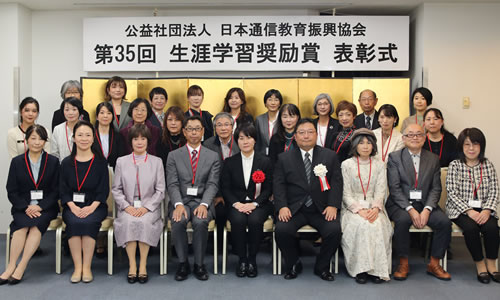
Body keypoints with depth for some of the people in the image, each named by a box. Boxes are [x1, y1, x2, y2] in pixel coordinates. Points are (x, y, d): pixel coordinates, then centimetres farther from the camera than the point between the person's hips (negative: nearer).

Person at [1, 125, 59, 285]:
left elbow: (55, 190, 3)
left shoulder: (53, 162, 8)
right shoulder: (17, 162, 9)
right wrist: (26, 207, -12)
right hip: (22, 207, 1)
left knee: (37, 224, -31)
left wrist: (40, 206, -12)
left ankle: (20, 267, -27)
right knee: (23, 224, -30)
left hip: (45, 207, -1)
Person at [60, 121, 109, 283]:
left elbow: (104, 190, 0)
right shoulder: (66, 163, 12)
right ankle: (77, 267, -24)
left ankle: (87, 267, -23)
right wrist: (73, 207, -12)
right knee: (74, 222, -30)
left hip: (95, 206, -1)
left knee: (88, 222, -32)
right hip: (72, 207, 2)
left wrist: (92, 207, -16)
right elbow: (63, 190, 6)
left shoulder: (100, 162, 6)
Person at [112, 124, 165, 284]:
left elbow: (160, 191, 4)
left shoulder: (156, 161, 9)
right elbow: (116, 189, 8)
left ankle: (143, 265, -22)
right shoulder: (121, 161, 12)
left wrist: (146, 207, -11)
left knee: (144, 221, -32)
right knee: (129, 222, -31)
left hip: (149, 208, -1)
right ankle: (132, 265, -23)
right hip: (127, 208, 1)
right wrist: (127, 206, -9)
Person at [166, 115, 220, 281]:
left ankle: (199, 264, -13)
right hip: (181, 200, 0)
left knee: (200, 222, -32)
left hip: (202, 201, 0)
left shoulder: (212, 156, 10)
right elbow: (172, 184, 0)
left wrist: (204, 204, -18)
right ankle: (183, 263, -11)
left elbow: (212, 184, 0)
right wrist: (178, 204, -19)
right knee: (178, 222, -31)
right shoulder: (174, 156, 10)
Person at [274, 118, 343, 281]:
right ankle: (293, 264, 3)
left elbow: (336, 182, 3)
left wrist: (333, 205, -11)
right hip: (294, 208, 0)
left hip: (322, 209, 0)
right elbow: (278, 184, 2)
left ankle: (322, 267, 3)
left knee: (334, 230, -25)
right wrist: (282, 206, -14)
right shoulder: (284, 158, 9)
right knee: (281, 230, -26)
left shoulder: (330, 156, 10)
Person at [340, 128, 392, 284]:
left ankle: (377, 269, -23)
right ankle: (361, 269, -24)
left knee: (378, 224, -30)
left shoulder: (379, 165, 11)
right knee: (361, 225, -32)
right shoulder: (347, 165, 4)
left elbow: (380, 191, 3)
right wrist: (360, 210, -17)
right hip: (352, 207, -2)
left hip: (373, 206, 2)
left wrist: (375, 208, -17)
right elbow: (346, 193, -2)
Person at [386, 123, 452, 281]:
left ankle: (434, 264, -2)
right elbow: (394, 188, -7)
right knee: (403, 220, -33)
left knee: (445, 222, -21)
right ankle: (403, 264, -14)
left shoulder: (433, 159, 10)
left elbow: (436, 188, 4)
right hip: (400, 204, -3)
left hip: (425, 204, 3)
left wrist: (427, 210, -13)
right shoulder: (394, 157, 1)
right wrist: (410, 209, -19)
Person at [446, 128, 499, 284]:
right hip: (460, 209, -2)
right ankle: (479, 264, -9)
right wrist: (469, 211, -18)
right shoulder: (455, 165, 1)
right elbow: (452, 193, -6)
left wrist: (487, 211, -14)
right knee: (470, 227, -30)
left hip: (483, 209, 2)